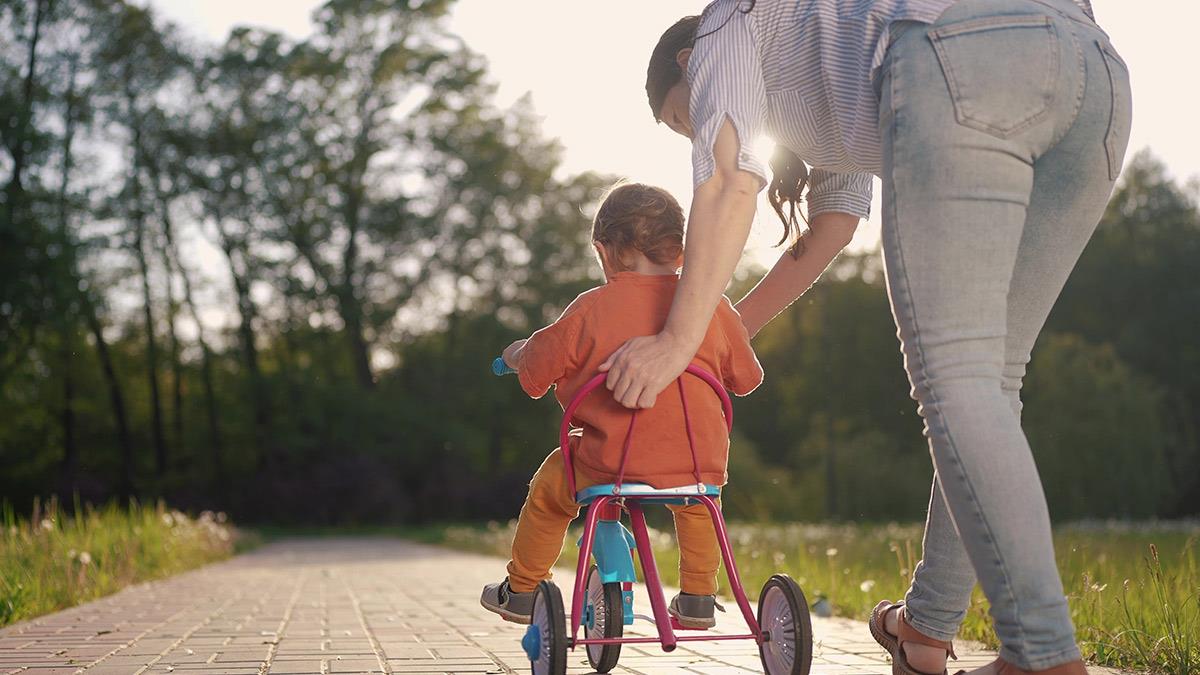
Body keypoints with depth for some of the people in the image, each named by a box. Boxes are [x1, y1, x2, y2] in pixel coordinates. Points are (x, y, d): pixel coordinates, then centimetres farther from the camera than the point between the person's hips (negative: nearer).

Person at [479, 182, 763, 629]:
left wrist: (517, 353, 27)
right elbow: (746, 377, 14)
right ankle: (697, 598, 32)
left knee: (547, 490, 26)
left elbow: (535, 370, 3)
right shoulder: (712, 305, 3)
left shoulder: (590, 309, -4)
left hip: (609, 464, -3)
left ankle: (521, 590, 35)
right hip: (698, 464, 3)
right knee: (697, 504, 37)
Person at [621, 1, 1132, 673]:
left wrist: (680, 340, 7)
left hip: (966, 64, -8)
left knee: (956, 378, -10)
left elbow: (730, 182, 8)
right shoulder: (828, 85, 44)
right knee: (991, 374, 12)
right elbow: (832, 230, 47)